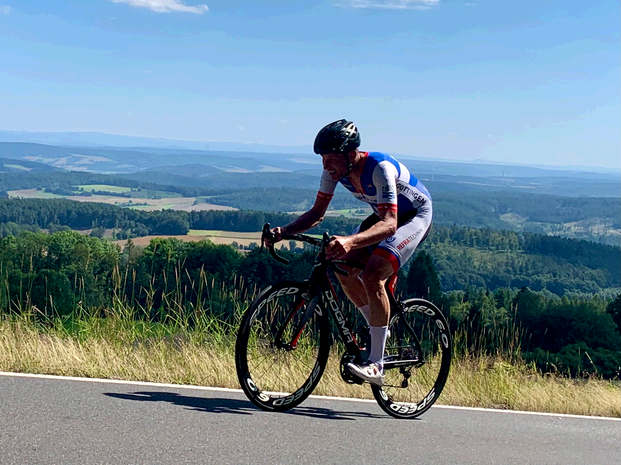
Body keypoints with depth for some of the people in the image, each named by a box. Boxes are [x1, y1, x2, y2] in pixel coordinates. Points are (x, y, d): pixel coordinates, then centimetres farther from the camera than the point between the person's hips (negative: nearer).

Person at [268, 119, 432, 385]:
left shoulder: (380, 168, -36)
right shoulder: (334, 170, -15)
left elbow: (389, 224, -44)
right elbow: (317, 213, -5)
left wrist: (350, 241, -61)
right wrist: (284, 231, -23)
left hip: (415, 217, -8)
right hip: (385, 216, 8)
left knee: (372, 274, -26)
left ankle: (376, 366, -22)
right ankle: (378, 330, 14)